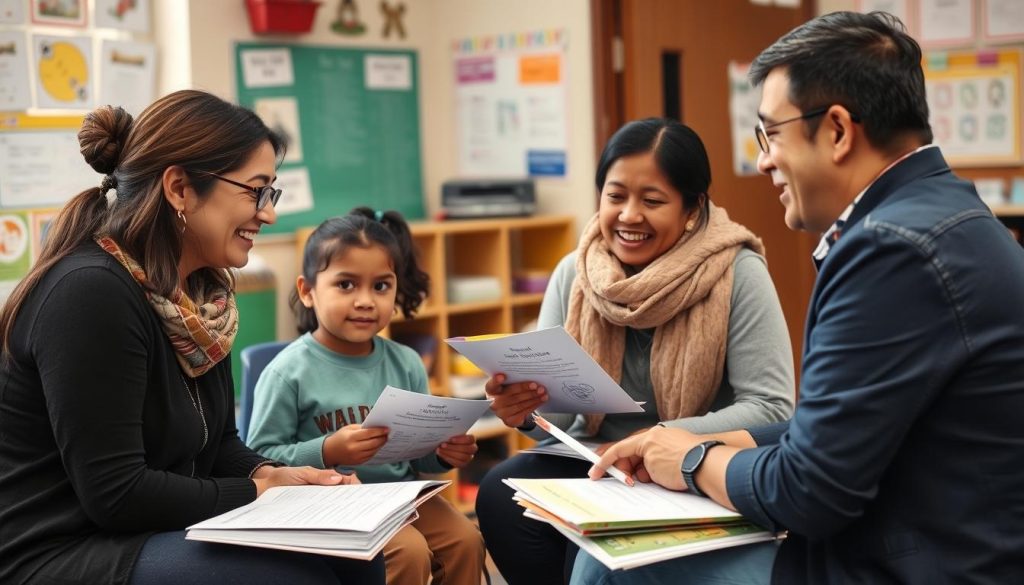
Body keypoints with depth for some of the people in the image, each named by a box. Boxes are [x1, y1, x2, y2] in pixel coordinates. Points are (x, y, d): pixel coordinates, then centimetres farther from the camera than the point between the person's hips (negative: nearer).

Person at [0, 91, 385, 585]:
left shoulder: (203, 294, 6)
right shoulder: (91, 293, -22)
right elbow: (115, 493, -24)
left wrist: (270, 476, -7)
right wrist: (261, 494, -15)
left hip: (155, 538, 9)